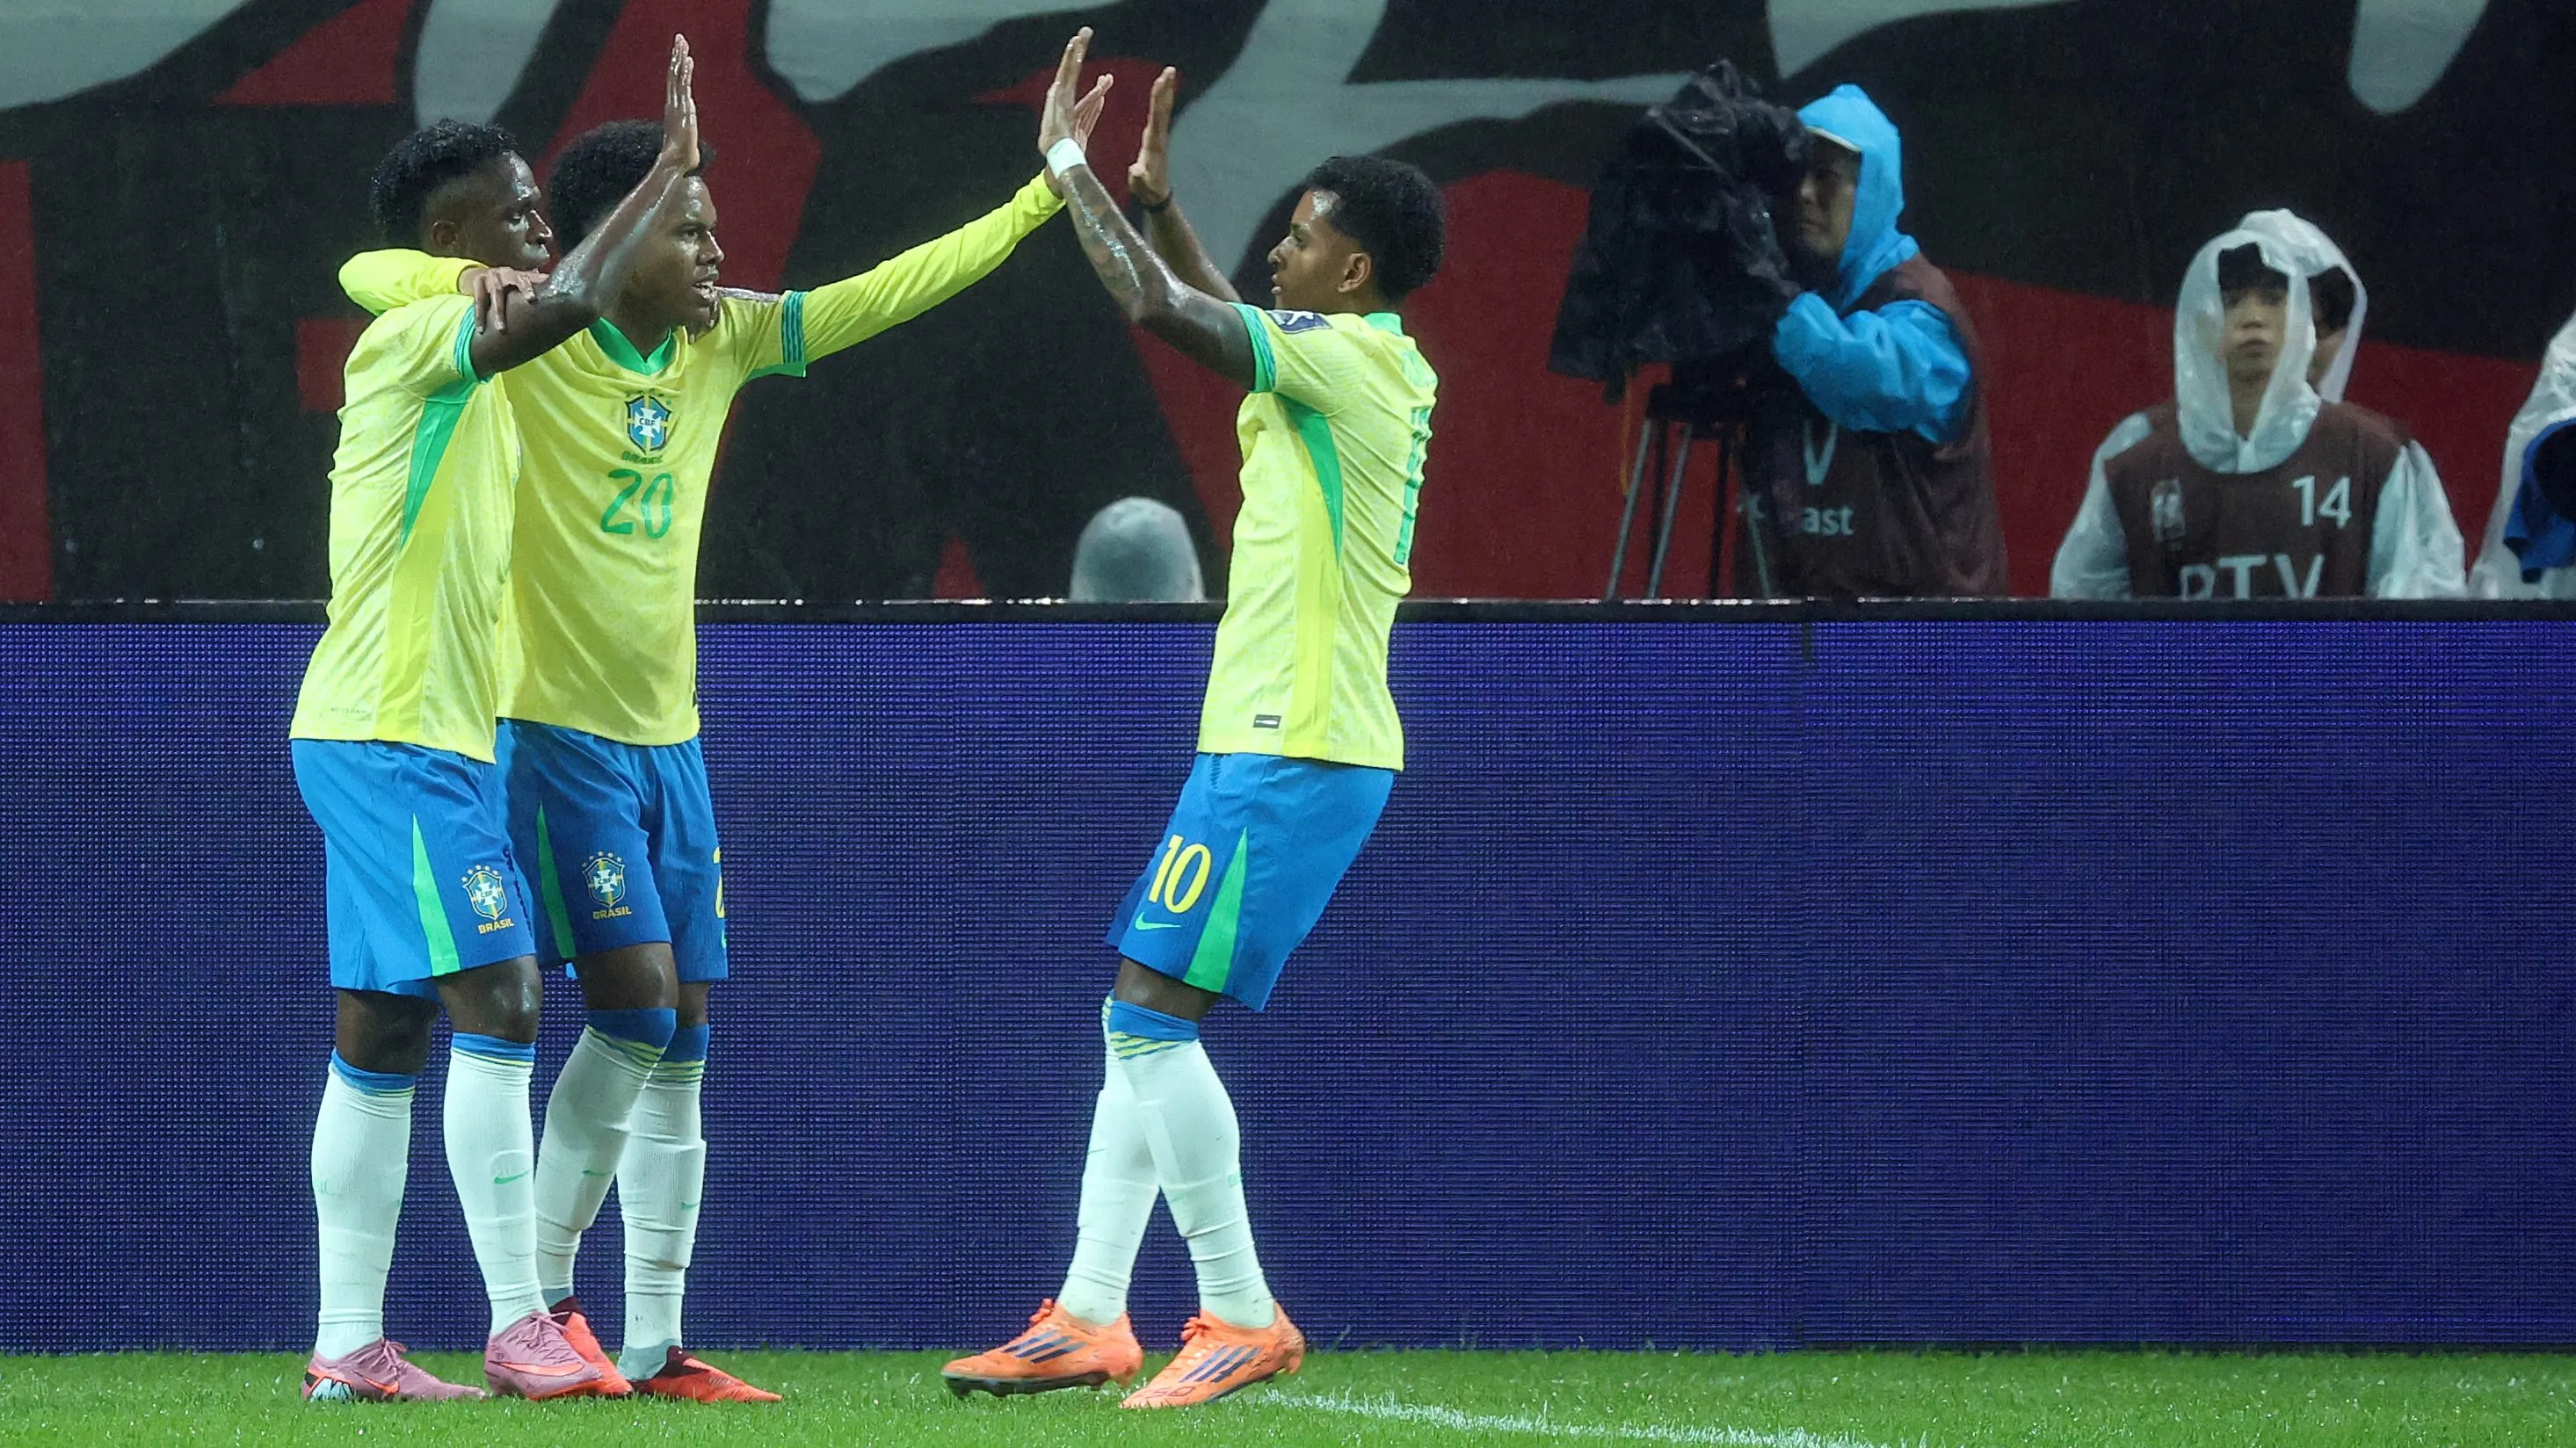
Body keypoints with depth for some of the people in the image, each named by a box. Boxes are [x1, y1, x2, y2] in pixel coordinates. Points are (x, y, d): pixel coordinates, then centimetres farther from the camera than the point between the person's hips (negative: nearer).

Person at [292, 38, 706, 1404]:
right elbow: (556, 306, -27)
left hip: (431, 739, 10)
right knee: (497, 997, -15)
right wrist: (668, 169, -19)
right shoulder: (407, 341, -13)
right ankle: (520, 1327, -17)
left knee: (384, 1032, 9)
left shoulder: (463, 369, 16)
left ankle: (349, 1344, 10)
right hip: (389, 731, -10)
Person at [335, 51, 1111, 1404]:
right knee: (636, 1006, -14)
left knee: (680, 1042, 4)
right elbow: (371, 275, -17)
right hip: (554, 728, -7)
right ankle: (540, 1298, -1)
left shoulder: (721, 341, 7)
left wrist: (1043, 194, 7)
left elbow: (891, 290, 11)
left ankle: (653, 1346, 7)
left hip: (667, 738, 7)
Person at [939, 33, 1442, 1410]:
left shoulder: (1344, 361, -14)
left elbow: (1161, 309, -20)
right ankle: (1089, 1318, 10)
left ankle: (1245, 1319, -7)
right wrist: (1154, 203, 27)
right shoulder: (1372, 367, 15)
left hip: (1293, 753, -10)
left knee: (1154, 1017, -10)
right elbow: (1218, 320, 34)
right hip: (1272, 742, 10)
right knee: (1137, 1023, 10)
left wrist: (1069, 162, -10)